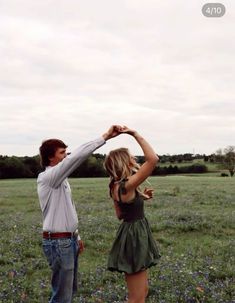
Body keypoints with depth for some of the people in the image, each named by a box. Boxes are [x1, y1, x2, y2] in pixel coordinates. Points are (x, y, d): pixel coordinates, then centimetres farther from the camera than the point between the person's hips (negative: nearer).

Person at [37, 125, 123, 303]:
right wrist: (105, 137, -28)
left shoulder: (61, 179, 13)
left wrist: (76, 236, 21)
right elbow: (77, 156, -28)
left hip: (69, 239, 10)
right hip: (58, 242, -10)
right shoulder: (47, 177, -17)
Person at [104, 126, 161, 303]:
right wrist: (135, 134, -24)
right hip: (134, 238, -10)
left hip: (133, 234, 10)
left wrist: (140, 197, 11)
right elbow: (153, 159, -31)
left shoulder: (116, 186, 6)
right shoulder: (127, 185, -23)